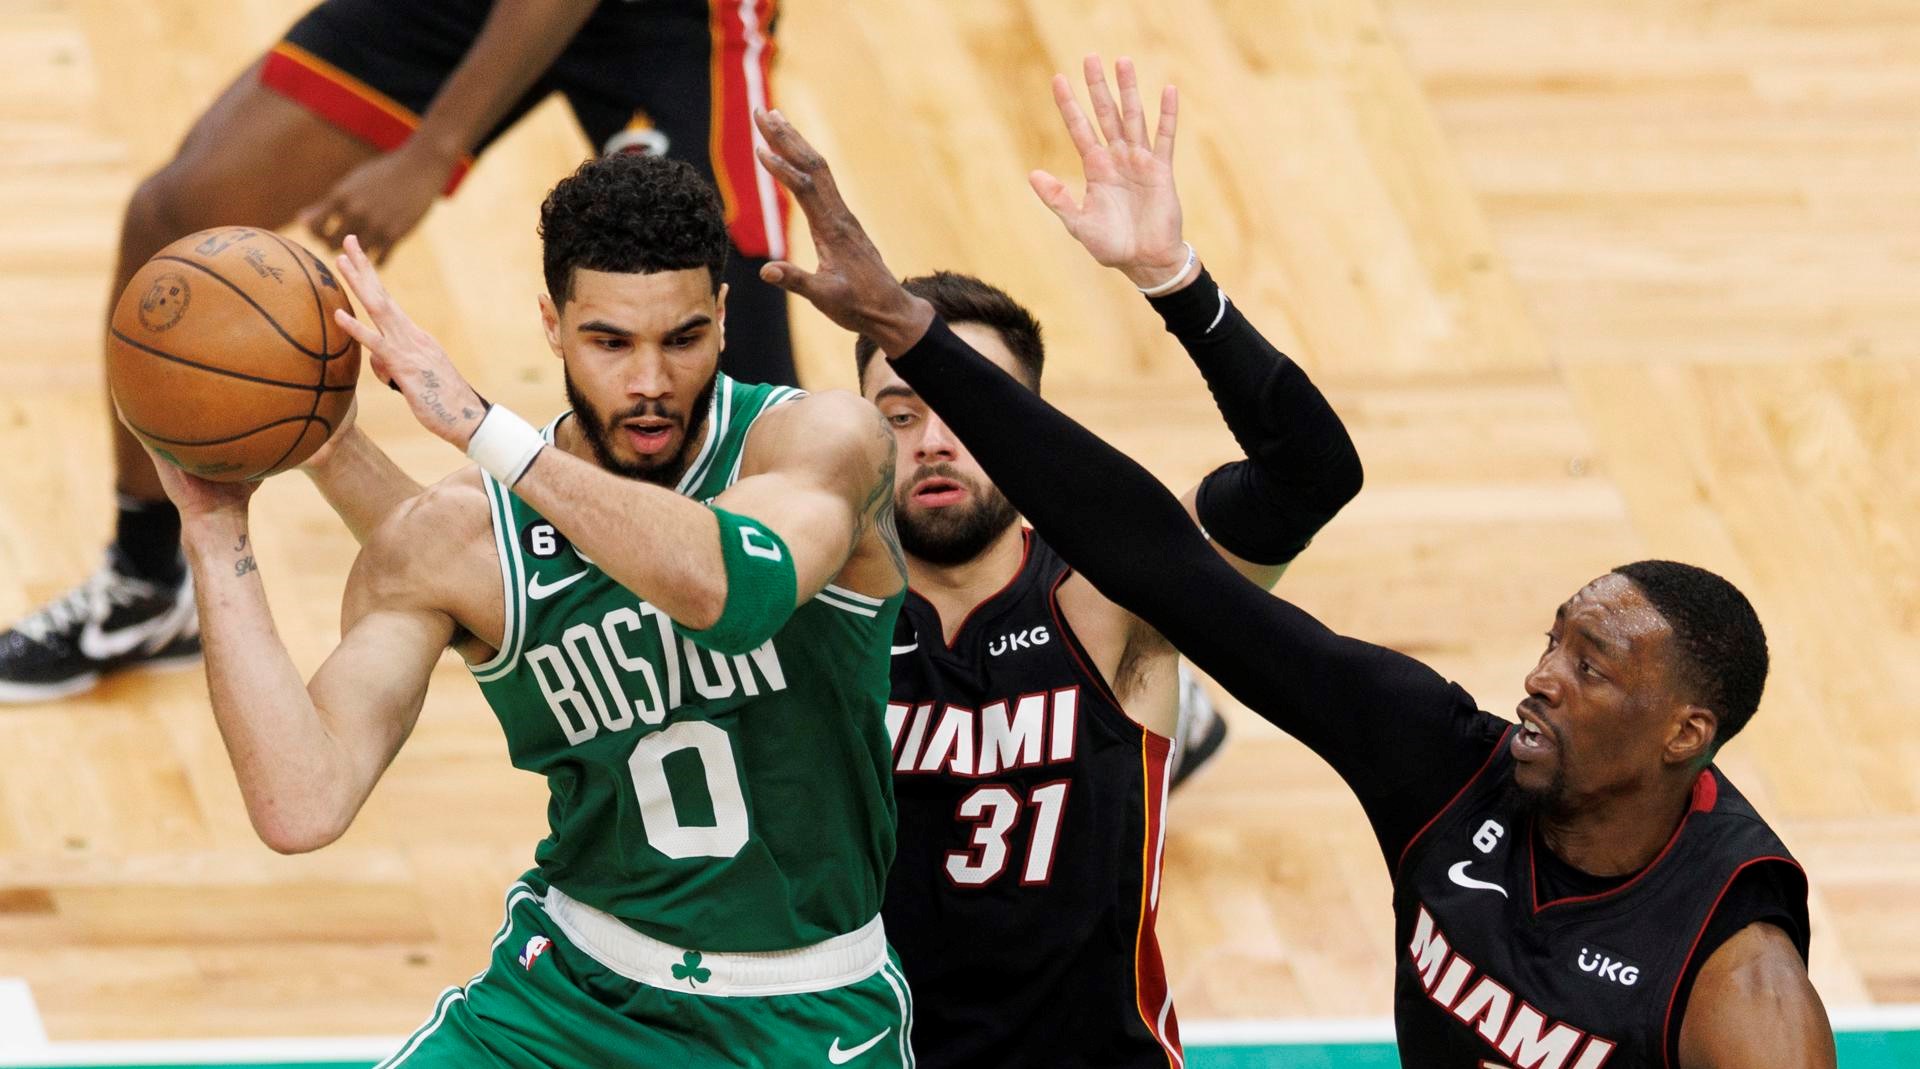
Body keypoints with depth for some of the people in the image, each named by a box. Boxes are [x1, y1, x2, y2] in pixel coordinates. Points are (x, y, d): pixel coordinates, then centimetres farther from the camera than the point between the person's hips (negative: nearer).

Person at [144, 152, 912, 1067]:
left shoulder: (823, 442, -16)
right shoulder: (451, 543, -10)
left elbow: (731, 589, -40)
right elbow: (302, 805, -19)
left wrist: (481, 428, -39)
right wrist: (218, 537, -21)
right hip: (575, 985, 2)